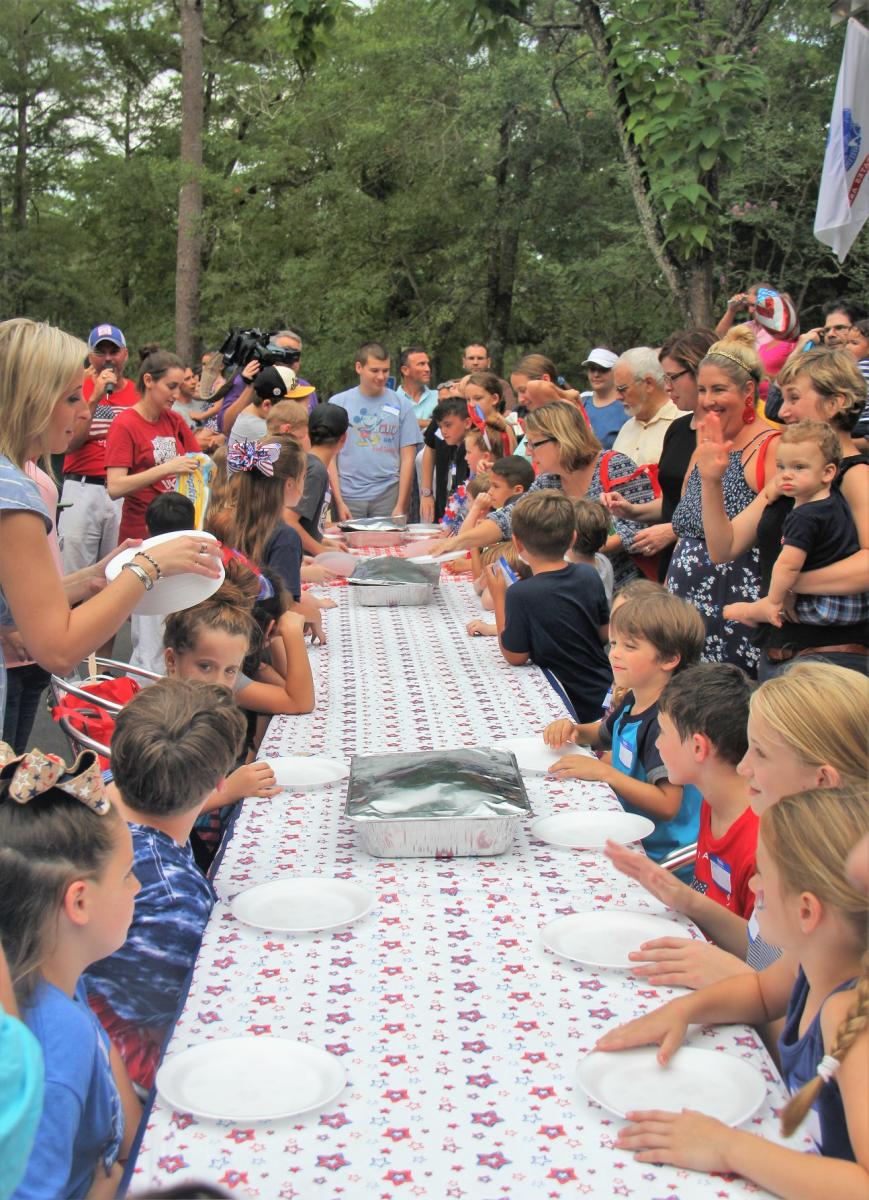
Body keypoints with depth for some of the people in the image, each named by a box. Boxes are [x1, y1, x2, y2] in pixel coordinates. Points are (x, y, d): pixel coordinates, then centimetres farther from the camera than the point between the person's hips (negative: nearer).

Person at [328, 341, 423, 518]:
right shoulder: (337, 403, 6)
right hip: (348, 496, 0)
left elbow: (407, 459, 4)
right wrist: (338, 502, -6)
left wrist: (401, 506, -3)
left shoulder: (402, 406, 7)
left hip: (388, 497, 0)